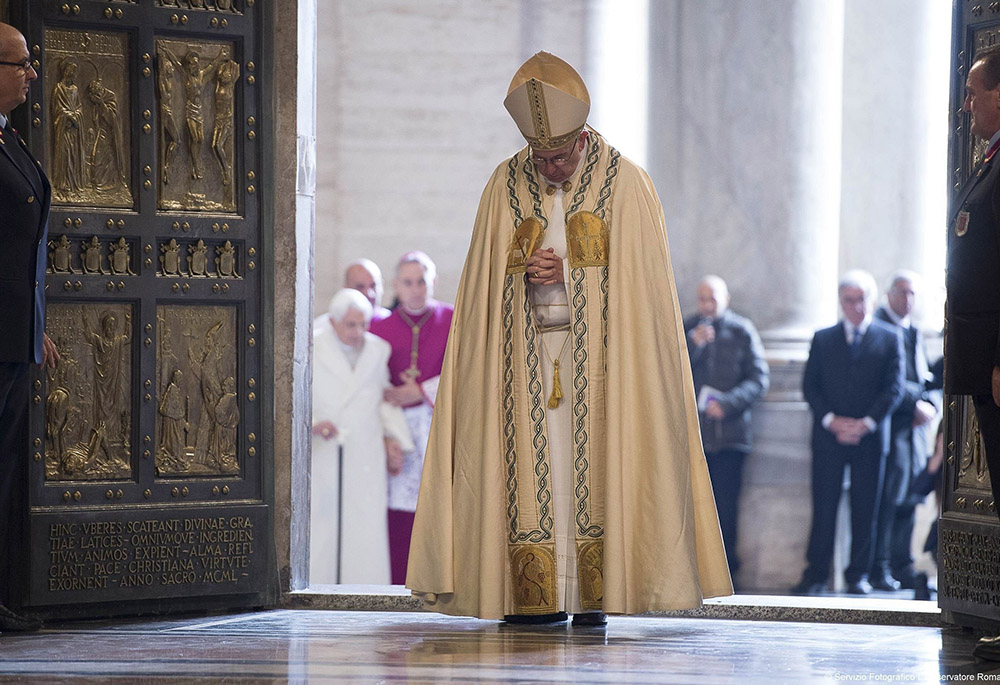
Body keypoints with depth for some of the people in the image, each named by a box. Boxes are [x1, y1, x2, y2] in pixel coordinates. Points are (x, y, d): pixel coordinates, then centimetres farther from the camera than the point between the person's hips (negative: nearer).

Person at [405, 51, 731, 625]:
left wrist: (569, 272, -12)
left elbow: (640, 279, -3)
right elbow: (486, 280, 9)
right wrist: (527, 271, -11)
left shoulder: (627, 186, -2)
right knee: (534, 464, -4)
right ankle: (541, 596, -4)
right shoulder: (507, 186, 7)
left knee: (595, 462, -7)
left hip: (598, 353, -2)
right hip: (526, 353, 3)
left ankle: (596, 595, -6)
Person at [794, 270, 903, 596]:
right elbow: (809, 387, 6)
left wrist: (867, 423, -11)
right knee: (823, 507, -2)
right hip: (829, 436, 1)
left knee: (865, 510, 1)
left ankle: (858, 575, 9)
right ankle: (816, 574, 2)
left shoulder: (889, 338, 7)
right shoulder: (823, 339, 11)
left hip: (870, 436, 0)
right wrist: (831, 420, -9)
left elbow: (894, 388, 1)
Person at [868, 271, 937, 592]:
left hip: (915, 424, 8)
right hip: (889, 422, -8)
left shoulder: (914, 332, 21)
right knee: (887, 498, -9)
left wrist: (930, 405, 2)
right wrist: (915, 404, -15)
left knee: (909, 498, 7)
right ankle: (879, 568, -5)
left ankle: (902, 566, 12)